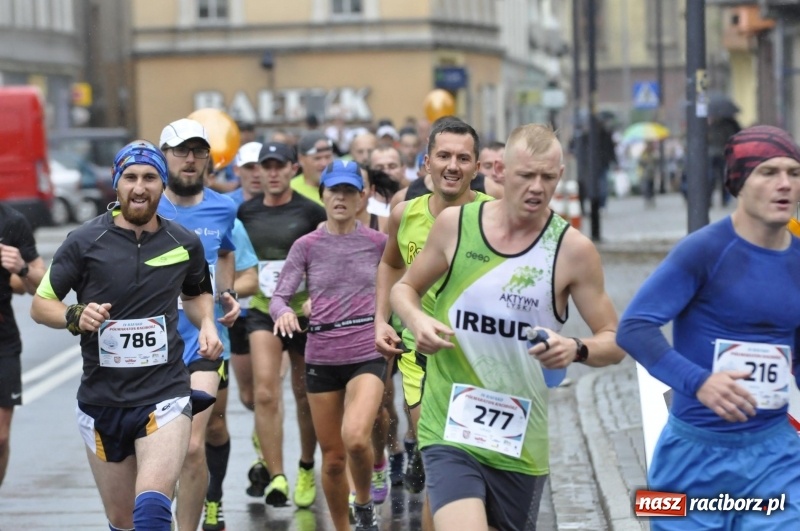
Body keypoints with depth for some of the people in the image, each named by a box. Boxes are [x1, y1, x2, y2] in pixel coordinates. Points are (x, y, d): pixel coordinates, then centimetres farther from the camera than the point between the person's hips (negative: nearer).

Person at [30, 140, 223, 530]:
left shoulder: (186, 244, 3)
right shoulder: (84, 242, -4)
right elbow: (40, 305, 1)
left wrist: (206, 324, 3)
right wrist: (75, 317, -19)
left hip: (165, 396, -1)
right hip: (101, 400, 1)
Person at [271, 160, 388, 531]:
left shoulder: (378, 243, 1)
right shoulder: (307, 246, 1)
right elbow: (279, 296, -4)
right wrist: (284, 312, -25)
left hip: (367, 355, -2)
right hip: (321, 357, 2)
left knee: (356, 438, -25)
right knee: (332, 458, 6)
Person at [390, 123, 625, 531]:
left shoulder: (572, 249, -5)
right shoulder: (455, 224, -1)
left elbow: (614, 341, 0)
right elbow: (405, 287, 14)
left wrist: (576, 350, -22)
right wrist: (417, 321, -9)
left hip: (521, 444, 1)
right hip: (449, 432, -1)